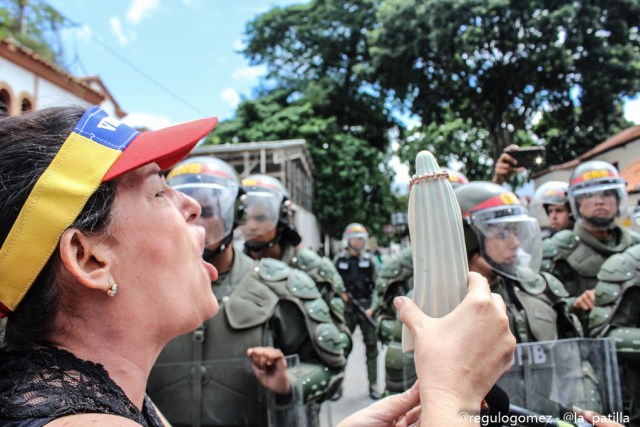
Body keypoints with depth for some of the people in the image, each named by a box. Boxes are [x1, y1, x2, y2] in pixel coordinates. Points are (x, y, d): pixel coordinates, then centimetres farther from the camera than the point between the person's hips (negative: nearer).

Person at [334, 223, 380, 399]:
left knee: (371, 347, 4)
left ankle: (373, 386, 15)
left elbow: (377, 285, 3)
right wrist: (340, 293, -11)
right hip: (347, 309, -1)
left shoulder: (368, 260, 6)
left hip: (366, 307, 1)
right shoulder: (339, 260, 3)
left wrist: (372, 307, -7)